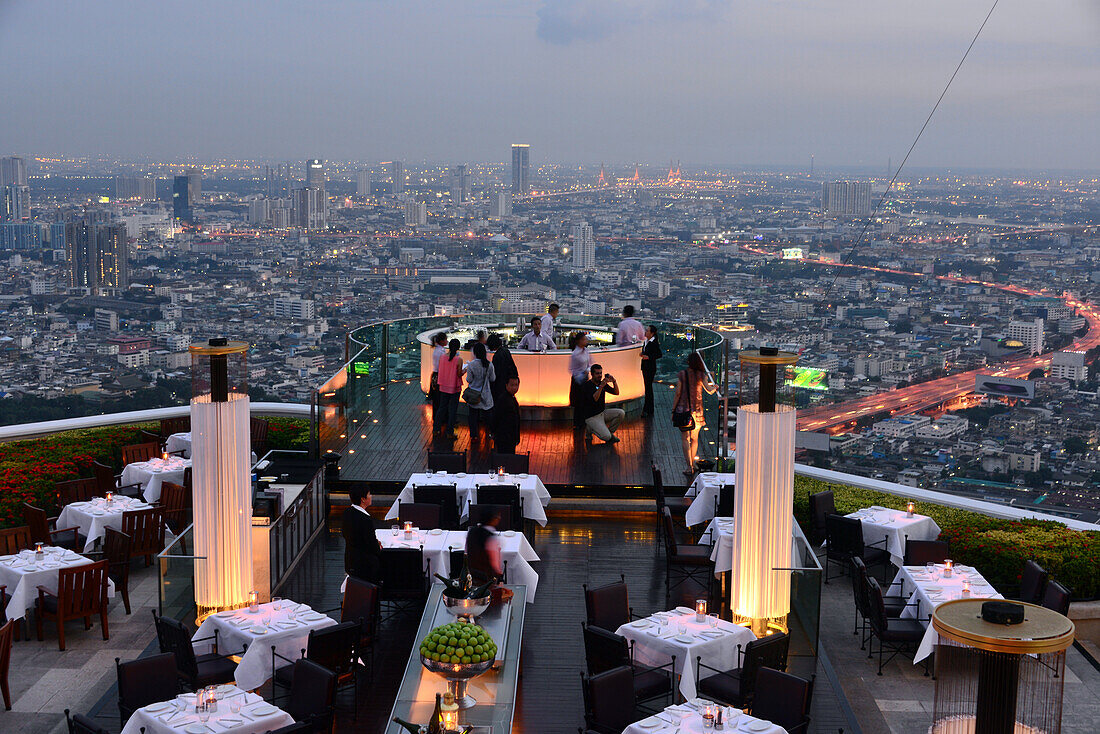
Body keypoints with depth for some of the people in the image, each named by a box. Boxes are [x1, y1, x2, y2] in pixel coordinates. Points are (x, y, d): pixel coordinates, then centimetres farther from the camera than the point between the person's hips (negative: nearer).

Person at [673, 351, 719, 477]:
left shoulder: (682, 374, -7)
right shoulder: (701, 375, -4)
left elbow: (678, 394, -7)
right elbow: (709, 390, -14)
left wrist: (673, 410, 0)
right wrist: (715, 387, 9)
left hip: (683, 409, -2)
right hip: (697, 410, 2)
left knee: (685, 439, 3)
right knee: (694, 438, 17)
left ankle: (689, 467, -2)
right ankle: (692, 464, 27)